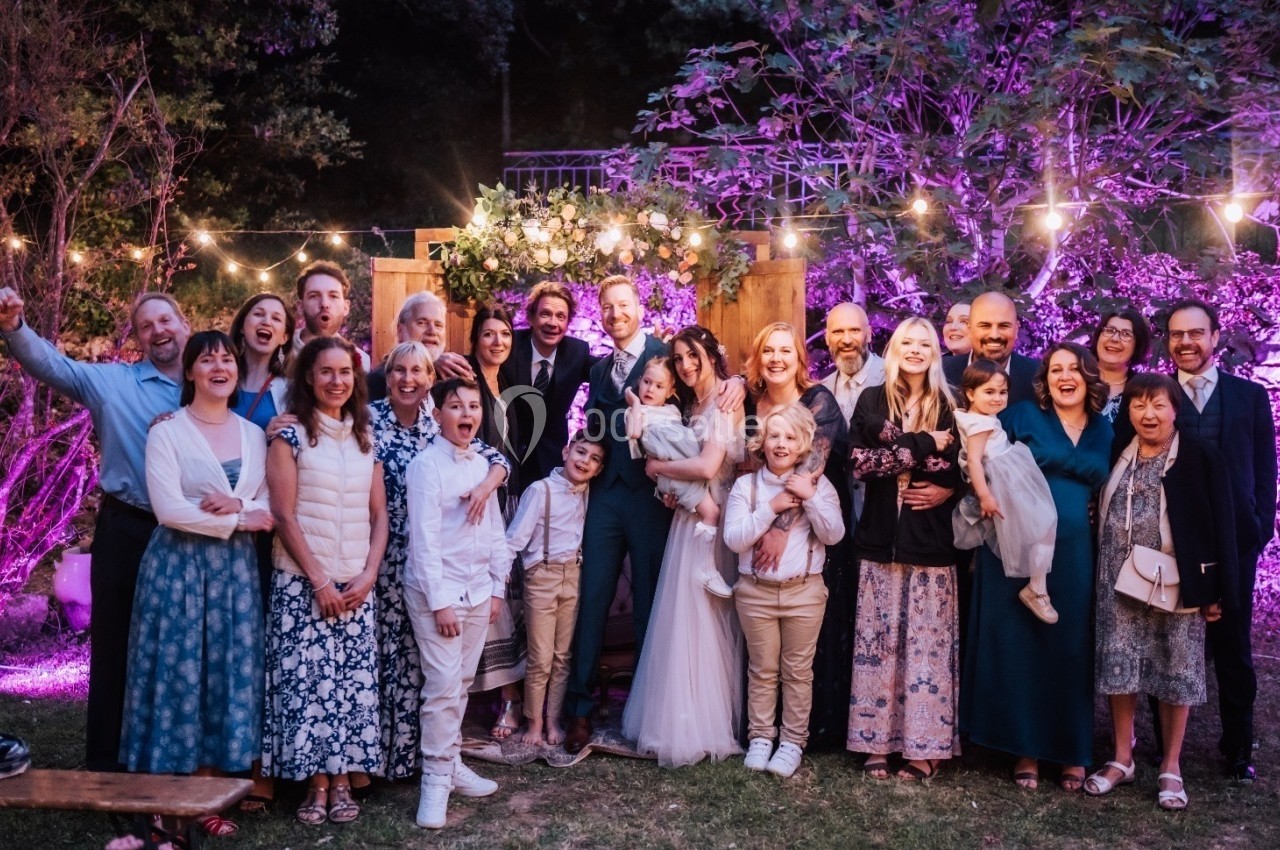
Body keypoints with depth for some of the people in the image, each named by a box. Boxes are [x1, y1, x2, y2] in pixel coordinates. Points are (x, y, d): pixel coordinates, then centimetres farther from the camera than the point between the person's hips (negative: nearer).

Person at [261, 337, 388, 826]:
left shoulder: (365, 437, 10)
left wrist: (368, 575, -3)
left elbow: (379, 516, 10)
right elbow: (283, 515, -8)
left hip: (357, 585, 4)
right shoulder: (290, 434, -3)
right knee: (307, 681, -4)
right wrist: (319, 580, -11)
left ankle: (342, 782, 12)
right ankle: (316, 785, 7)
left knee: (354, 683, 3)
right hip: (303, 583, -4)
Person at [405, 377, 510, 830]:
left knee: (461, 684, 12)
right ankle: (436, 778, 4)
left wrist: (498, 587, 10)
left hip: (478, 588, 6)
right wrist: (441, 600, -16)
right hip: (436, 589, -6)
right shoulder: (426, 465, -11)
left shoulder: (483, 465, 9)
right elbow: (425, 538, -14)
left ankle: (452, 763, 23)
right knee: (443, 685, -6)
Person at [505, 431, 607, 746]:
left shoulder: (588, 495, 5)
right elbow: (516, 537, -12)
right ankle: (534, 723, 17)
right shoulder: (540, 490, -10)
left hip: (573, 578, 5)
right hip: (542, 577, -4)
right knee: (541, 659, 2)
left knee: (563, 657, 11)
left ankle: (553, 720, 23)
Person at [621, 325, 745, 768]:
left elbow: (708, 467, -20)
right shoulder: (694, 405, 15)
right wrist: (673, 487, 1)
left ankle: (698, 728, 8)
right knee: (683, 619, 9)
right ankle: (681, 721, 18)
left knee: (698, 620, -3)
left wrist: (658, 467, -8)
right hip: (689, 517, 8)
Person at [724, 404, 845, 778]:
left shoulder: (818, 484, 1)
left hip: (804, 592, 0)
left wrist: (811, 497, -18)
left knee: (798, 670, 7)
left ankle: (793, 741, 18)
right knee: (762, 670, 9)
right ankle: (760, 738, 21)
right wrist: (771, 507, -16)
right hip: (756, 592, 0)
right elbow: (733, 539, -9)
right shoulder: (745, 485, 0)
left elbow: (833, 534, -8)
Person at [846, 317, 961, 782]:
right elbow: (859, 461, -7)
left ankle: (925, 746, 8)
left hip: (930, 539, 0)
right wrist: (921, 445, -10)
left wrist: (896, 452, -10)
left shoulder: (948, 408, 6)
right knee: (877, 638, 2)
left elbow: (955, 472, -4)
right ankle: (876, 741, 10)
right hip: (882, 536, 0)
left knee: (928, 640, 1)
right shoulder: (871, 400, 7)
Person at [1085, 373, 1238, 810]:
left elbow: (1221, 525, -5)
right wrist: (1099, 578, 1)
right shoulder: (1117, 457, 6)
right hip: (1119, 582, 3)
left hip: (1176, 582, -3)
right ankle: (1122, 758, 20)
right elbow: (1101, 515, 7)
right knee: (1118, 666, 5)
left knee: (1176, 670, 5)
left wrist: (1218, 589, -8)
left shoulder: (1201, 457, -4)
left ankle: (1171, 766, 19)